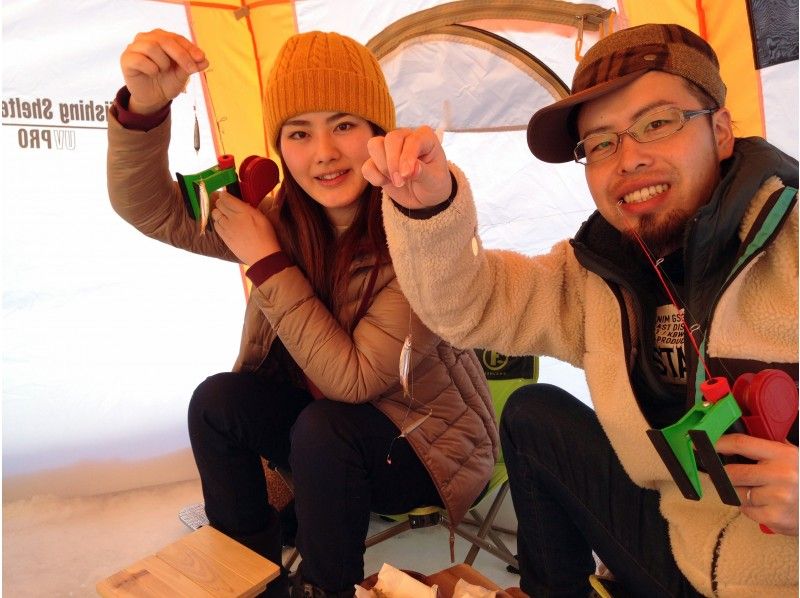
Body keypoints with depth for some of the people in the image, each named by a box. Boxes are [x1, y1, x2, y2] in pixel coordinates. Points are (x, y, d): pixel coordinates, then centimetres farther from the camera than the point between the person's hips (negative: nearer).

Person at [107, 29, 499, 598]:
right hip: (329, 422, 6)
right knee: (219, 400, -14)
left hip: (430, 445, -5)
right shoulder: (288, 221, -7)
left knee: (323, 428, -31)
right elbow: (149, 207, -9)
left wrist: (266, 261, -26)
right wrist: (145, 104, -28)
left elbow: (354, 378, -27)